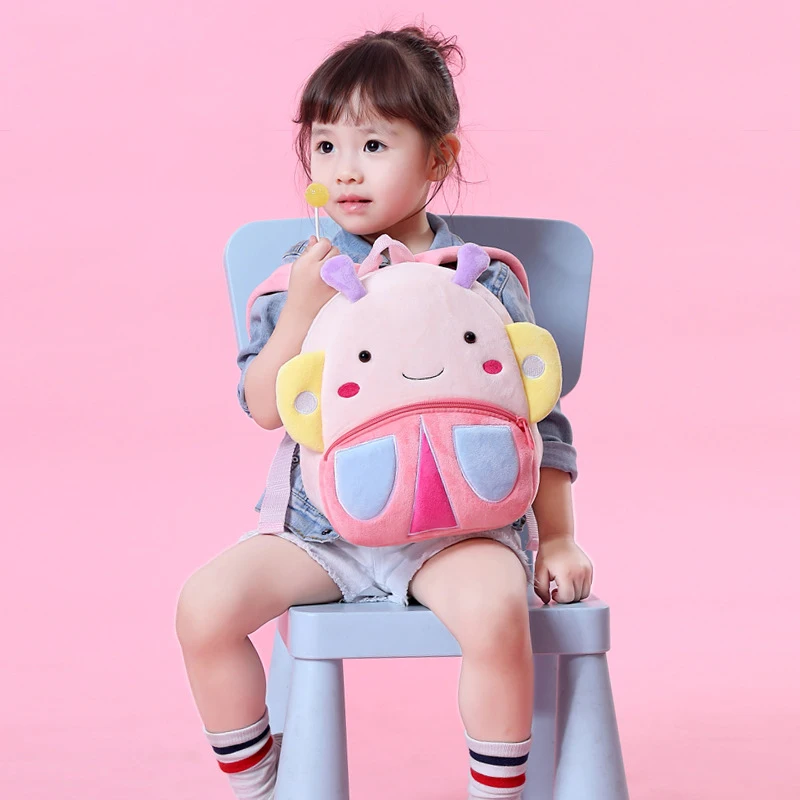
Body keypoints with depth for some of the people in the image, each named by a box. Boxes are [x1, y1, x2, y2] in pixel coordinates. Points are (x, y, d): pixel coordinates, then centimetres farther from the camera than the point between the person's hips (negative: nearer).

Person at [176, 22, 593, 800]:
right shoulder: (299, 273, 5)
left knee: (495, 610, -32)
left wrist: (557, 538, 2)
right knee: (205, 605, -17)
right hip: (318, 523, 3)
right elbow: (265, 407, -2)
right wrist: (302, 306, -16)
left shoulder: (481, 279, 1)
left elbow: (538, 415, 6)